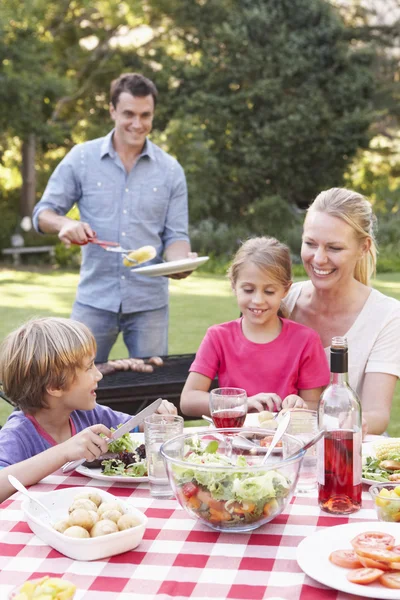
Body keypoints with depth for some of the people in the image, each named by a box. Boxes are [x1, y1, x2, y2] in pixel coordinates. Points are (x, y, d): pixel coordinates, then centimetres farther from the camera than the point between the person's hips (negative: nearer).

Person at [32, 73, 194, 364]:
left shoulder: (170, 170, 3)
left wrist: (181, 260, -19)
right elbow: (43, 213, 3)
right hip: (94, 300, -1)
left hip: (149, 303, 1)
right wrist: (64, 223, -20)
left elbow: (175, 235, 4)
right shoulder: (81, 158, 0)